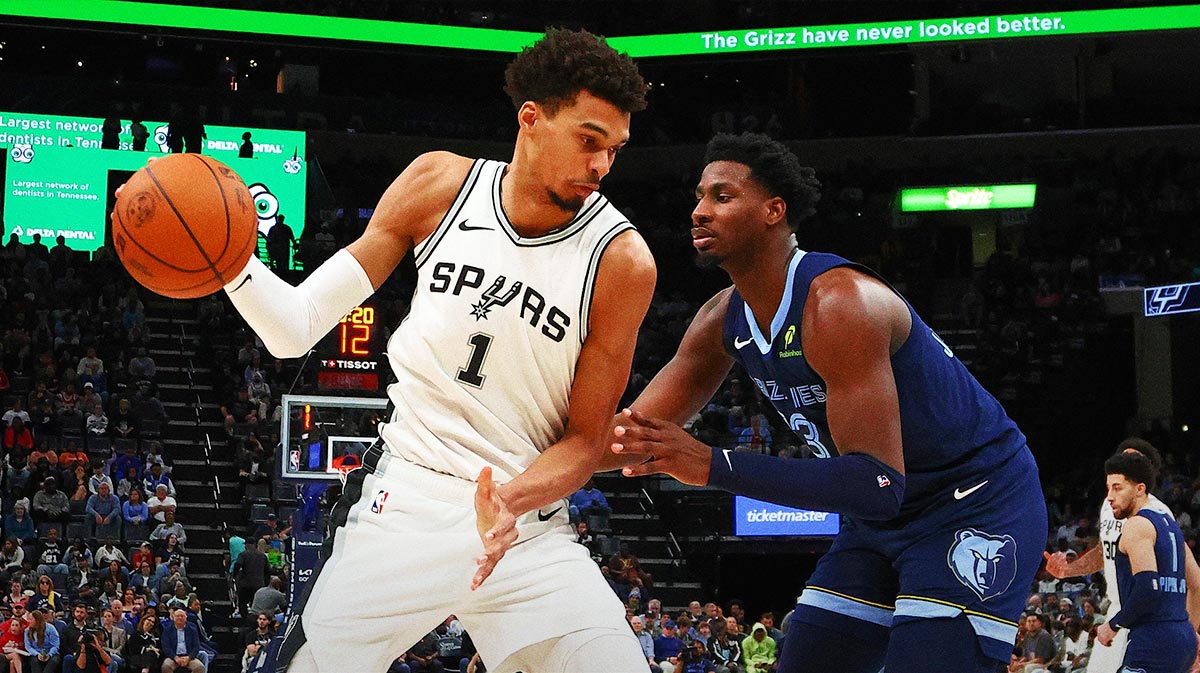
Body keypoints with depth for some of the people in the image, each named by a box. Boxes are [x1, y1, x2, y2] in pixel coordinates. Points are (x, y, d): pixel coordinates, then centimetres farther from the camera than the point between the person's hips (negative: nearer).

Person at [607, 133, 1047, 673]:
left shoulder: (839, 302, -28)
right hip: (883, 518, 9)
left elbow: (877, 484, -35)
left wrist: (713, 466, -39)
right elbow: (636, 435, 5)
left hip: (976, 505, -9)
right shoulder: (724, 320, -1)